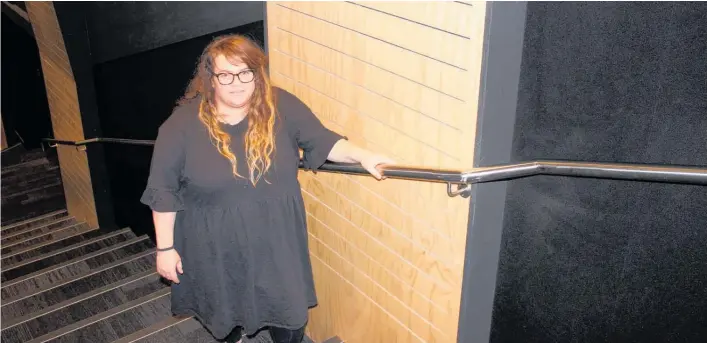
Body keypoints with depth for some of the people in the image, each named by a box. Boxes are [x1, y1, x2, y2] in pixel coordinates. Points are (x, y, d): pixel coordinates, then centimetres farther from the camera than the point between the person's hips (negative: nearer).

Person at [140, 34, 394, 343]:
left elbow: (322, 140, -3)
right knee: (225, 308, 24)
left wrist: (361, 156, -20)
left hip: (276, 239, 1)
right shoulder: (183, 124, -17)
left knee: (288, 309, 16)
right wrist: (165, 248, -8)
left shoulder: (282, 107, -12)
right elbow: (163, 191, -11)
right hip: (217, 246, -1)